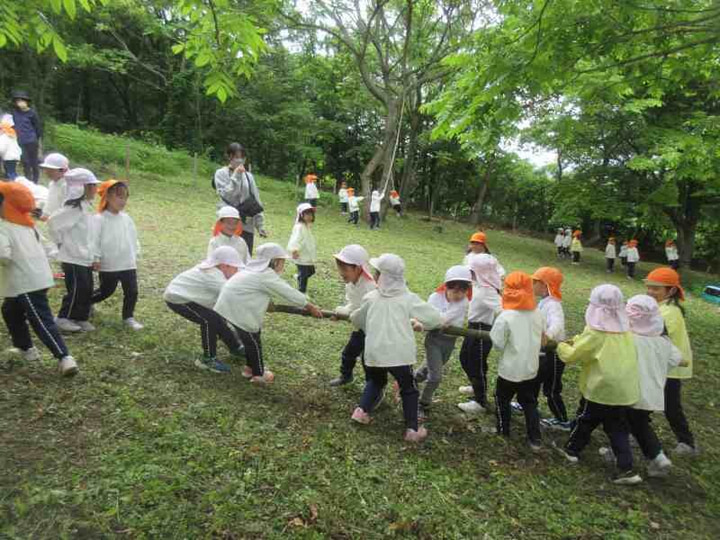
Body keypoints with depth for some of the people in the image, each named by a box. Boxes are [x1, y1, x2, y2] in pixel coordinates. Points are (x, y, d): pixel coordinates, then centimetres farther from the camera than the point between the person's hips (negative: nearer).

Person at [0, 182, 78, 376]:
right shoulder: (25, 223, 13)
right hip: (38, 276, 9)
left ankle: (65, 358, -14)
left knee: (42, 321, -8)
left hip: (26, 282, -9)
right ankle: (26, 347, 33)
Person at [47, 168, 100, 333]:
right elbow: (53, 222, -23)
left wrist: (93, 256, 14)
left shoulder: (86, 206, 10)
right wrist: (60, 241, -11)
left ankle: (81, 318, 22)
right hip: (73, 257, -8)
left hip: (85, 257, 8)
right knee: (76, 289, -3)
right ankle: (63, 318, 12)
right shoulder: (74, 208, -18)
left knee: (87, 290, 11)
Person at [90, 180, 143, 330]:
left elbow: (133, 238, 14)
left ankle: (128, 317, 16)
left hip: (128, 264, 5)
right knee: (106, 292, 11)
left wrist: (135, 254, 14)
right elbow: (94, 240, -13)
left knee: (132, 291, 2)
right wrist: (95, 258, -14)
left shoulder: (126, 218, 6)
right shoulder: (99, 219, -12)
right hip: (108, 266, -4)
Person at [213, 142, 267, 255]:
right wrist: (236, 176, -13)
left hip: (247, 225, 3)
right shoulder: (221, 173, 2)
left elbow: (256, 201, 10)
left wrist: (260, 225, 5)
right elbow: (226, 195, -11)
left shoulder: (248, 176, 11)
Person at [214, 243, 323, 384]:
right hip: (237, 308, -10)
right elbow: (288, 292, -13)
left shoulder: (256, 270, 15)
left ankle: (251, 368, 32)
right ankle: (259, 374, 14)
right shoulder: (266, 275, -14)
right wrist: (310, 306, -7)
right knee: (253, 340, 2)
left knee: (251, 337, 20)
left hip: (231, 303, 10)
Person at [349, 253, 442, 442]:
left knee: (375, 381, 30)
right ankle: (412, 429, 14)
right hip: (400, 353, -2)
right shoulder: (409, 298, 0)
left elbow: (356, 320, 19)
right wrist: (419, 323, 22)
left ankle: (362, 410, 16)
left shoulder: (371, 298, 3)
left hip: (374, 352, 2)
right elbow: (435, 319, 3)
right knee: (408, 389, 16)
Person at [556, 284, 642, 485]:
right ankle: (626, 469, 9)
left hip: (601, 388, -5)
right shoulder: (624, 330, 3)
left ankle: (572, 450, 32)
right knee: (618, 428, 13)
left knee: (586, 419, 14)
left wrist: (561, 346, 10)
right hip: (624, 389, 5)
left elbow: (572, 355, -10)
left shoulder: (595, 332, -16)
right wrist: (577, 341, 13)